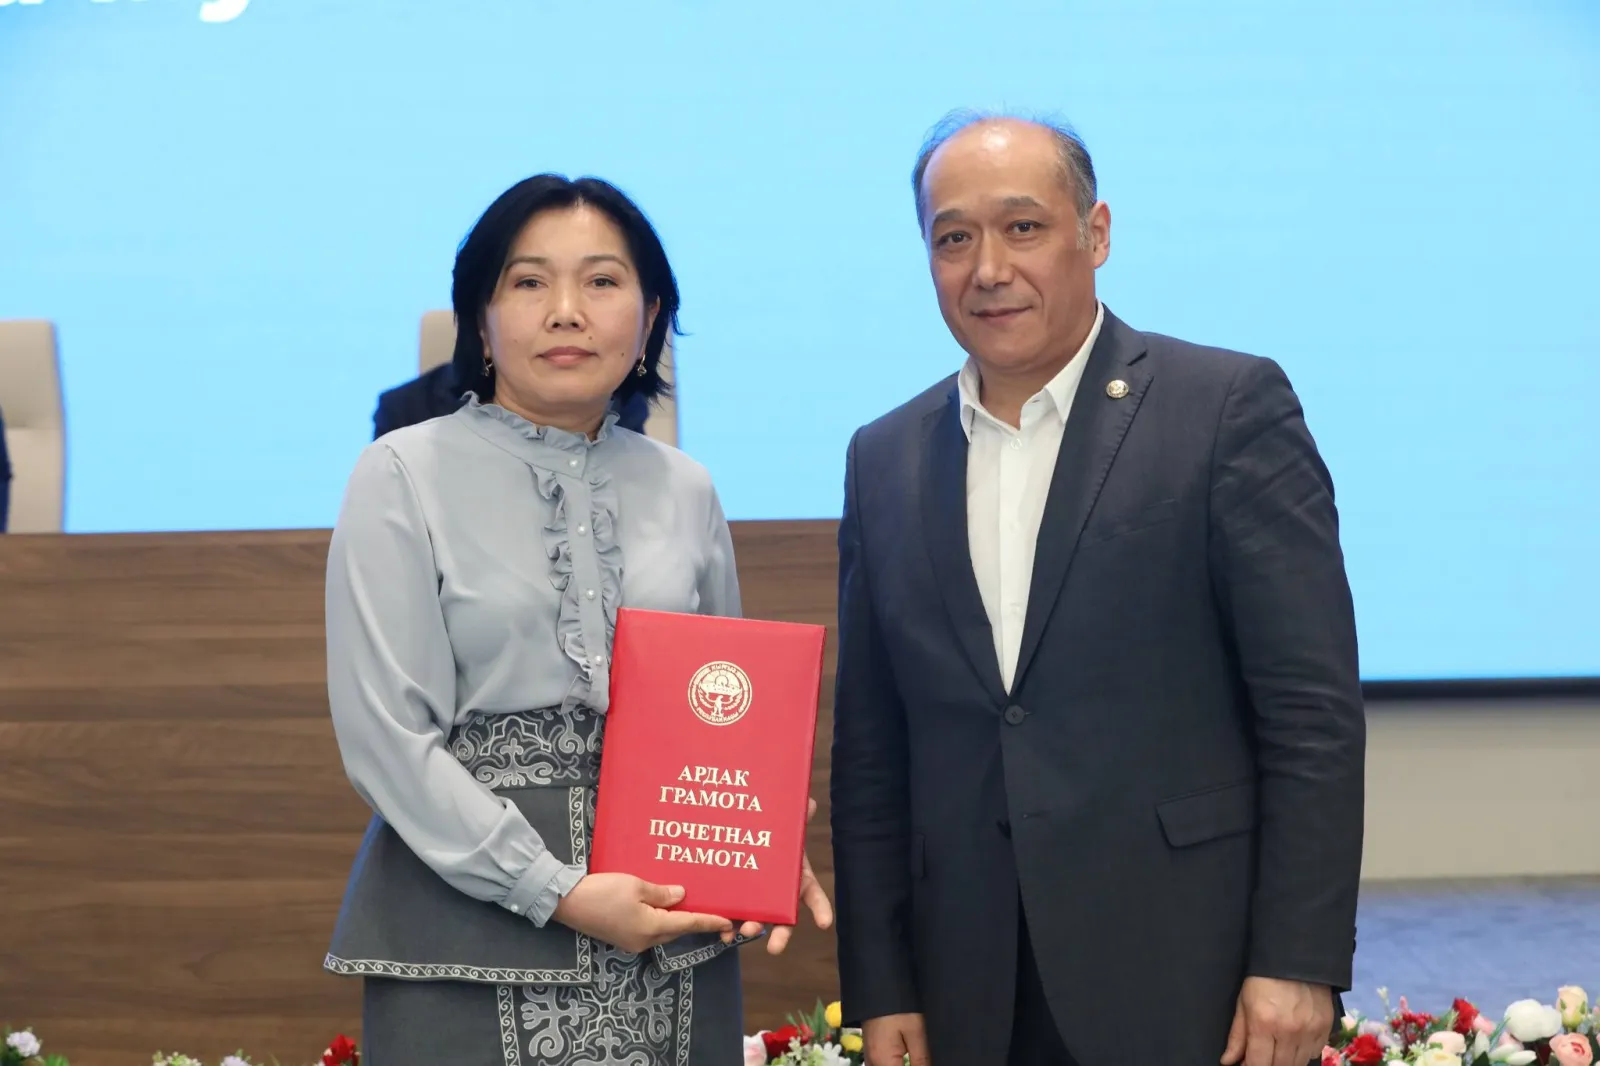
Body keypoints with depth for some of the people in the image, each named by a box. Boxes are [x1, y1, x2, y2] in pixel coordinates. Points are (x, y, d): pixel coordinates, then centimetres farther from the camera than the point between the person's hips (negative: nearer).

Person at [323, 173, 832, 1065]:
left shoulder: (685, 491, 8)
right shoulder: (405, 476, -3)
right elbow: (387, 735, -9)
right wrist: (557, 892, -15)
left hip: (672, 943, 4)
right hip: (473, 932, -3)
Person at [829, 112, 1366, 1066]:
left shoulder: (1229, 407, -5)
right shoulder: (886, 460, 8)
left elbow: (1315, 711, -8)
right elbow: (871, 752, 9)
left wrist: (1300, 963, -12)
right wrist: (880, 988, 6)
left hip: (1188, 982, -3)